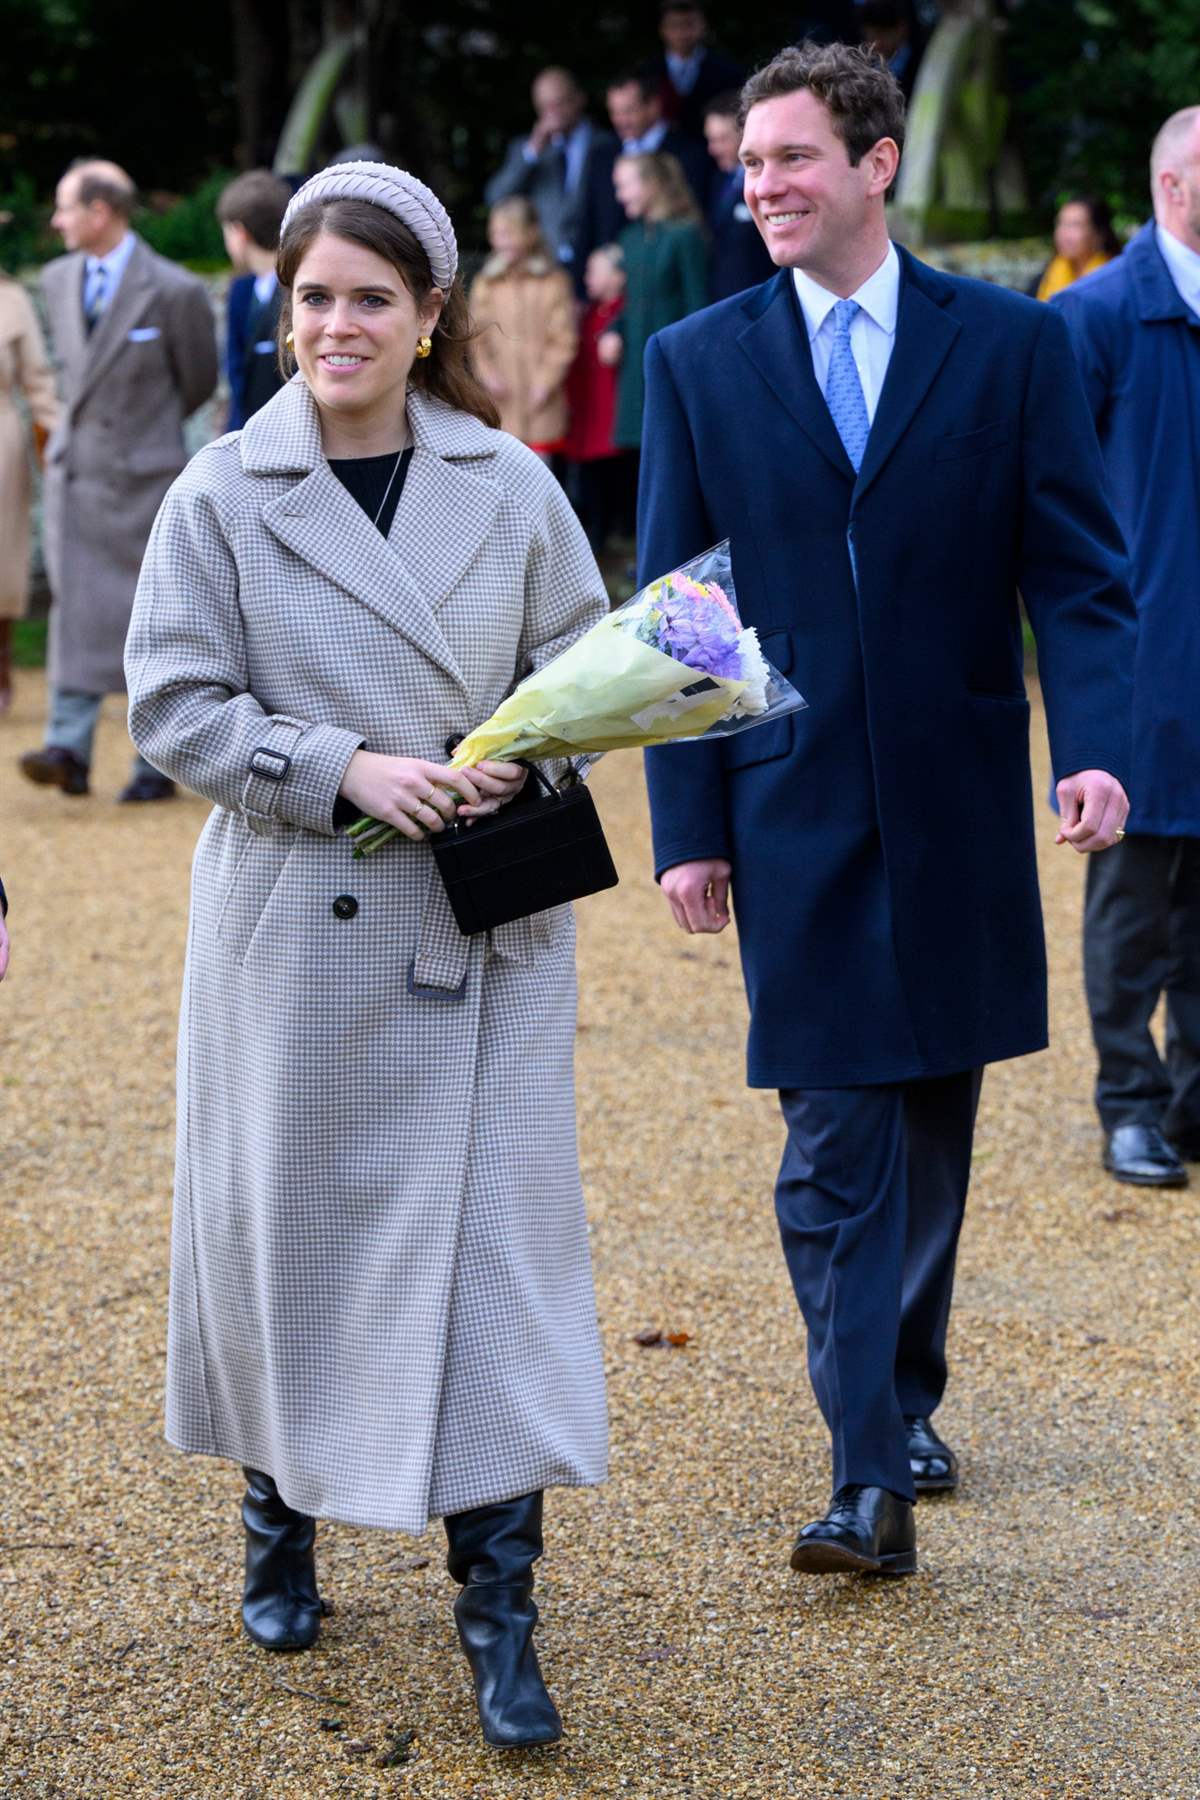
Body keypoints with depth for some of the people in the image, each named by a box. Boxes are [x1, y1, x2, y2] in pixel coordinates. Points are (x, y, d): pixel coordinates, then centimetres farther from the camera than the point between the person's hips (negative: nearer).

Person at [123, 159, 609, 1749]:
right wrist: (346, 767, -15)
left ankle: (498, 1611, 1)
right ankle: (280, 1518, 34)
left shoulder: (511, 487, 3)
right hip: (294, 929, 0)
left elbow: (584, 665, 11)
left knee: (493, 1232, -4)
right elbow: (176, 702, -3)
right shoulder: (222, 494, -2)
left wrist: (522, 759, -10)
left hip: (484, 927, 1)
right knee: (285, 1224, 10)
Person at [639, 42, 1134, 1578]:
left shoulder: (1010, 345, 1)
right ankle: (870, 1481, -6)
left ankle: (905, 1393, 33)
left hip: (956, 809, 1)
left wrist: (1093, 746, -15)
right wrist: (687, 826, -2)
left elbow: (1077, 574, 0)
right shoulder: (697, 362, 3)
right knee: (833, 1148, -5)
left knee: (933, 1130, 13)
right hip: (794, 812, -1)